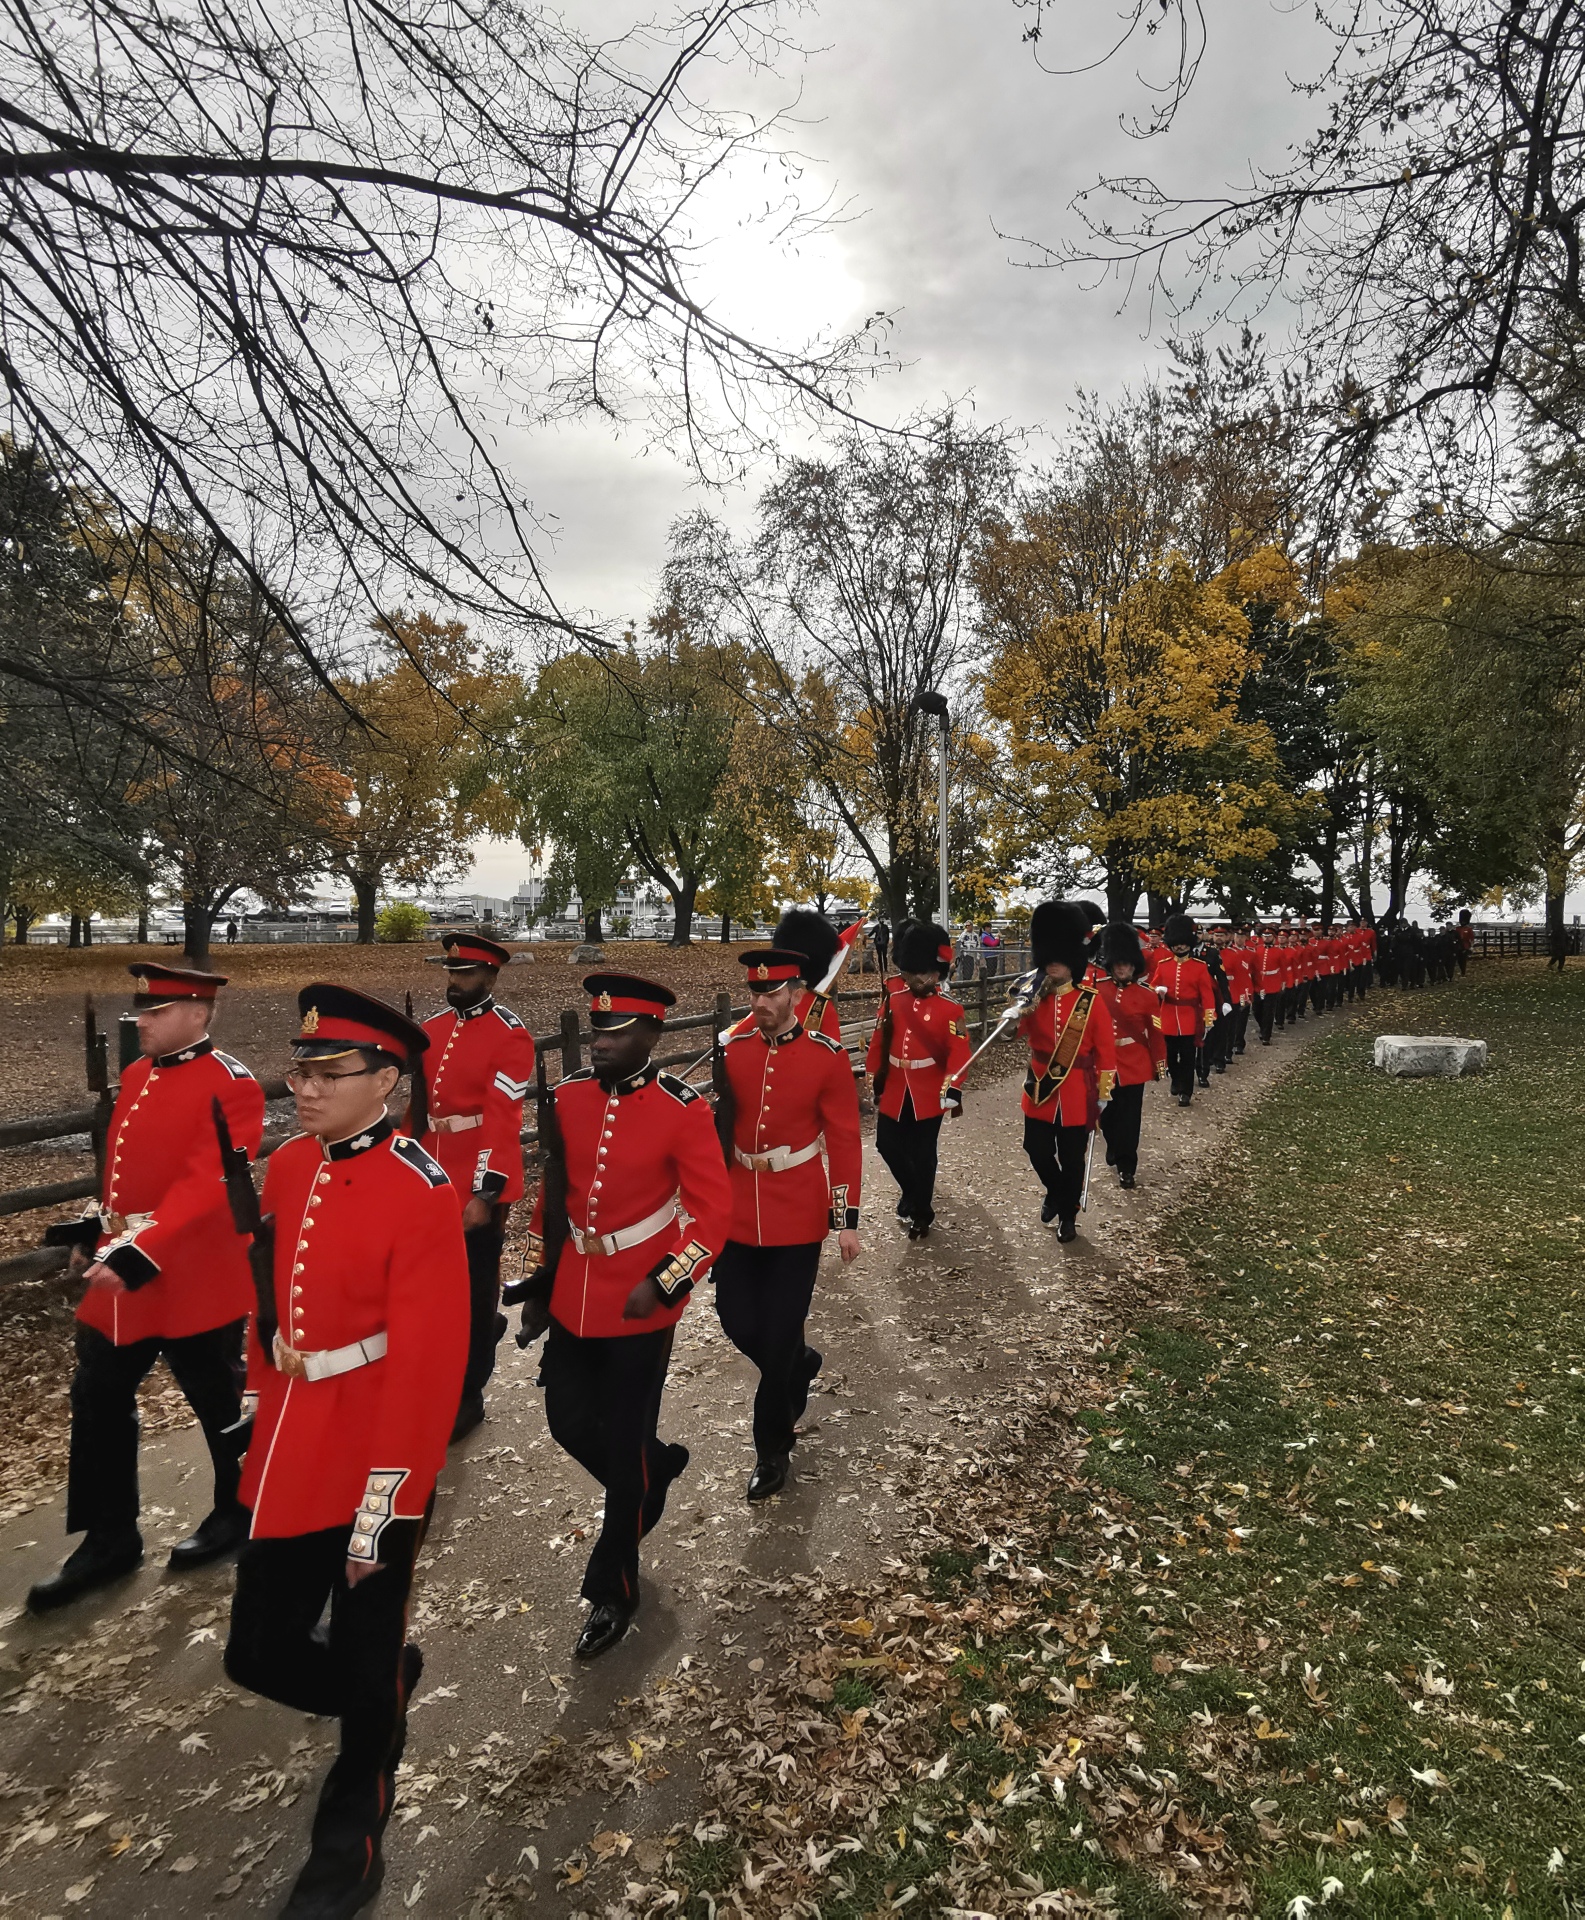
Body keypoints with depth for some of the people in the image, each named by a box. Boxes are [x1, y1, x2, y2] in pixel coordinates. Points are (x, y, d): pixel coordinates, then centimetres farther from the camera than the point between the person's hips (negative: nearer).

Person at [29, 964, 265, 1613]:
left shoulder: (231, 1087, -18)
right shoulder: (137, 1074, 9)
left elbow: (206, 1185, -26)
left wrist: (142, 1254, -31)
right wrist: (98, 1228, 16)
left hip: (192, 1279, -8)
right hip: (121, 1269, 8)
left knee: (217, 1403, 9)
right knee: (98, 1401, 13)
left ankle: (239, 1511, 32)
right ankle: (109, 1539, 29)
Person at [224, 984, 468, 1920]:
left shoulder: (421, 1191, -21)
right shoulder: (288, 1166, 1)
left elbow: (428, 1362, -20)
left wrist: (387, 1503, -18)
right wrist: (267, 1401, 17)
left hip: (370, 1463, -6)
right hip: (287, 1455, 6)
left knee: (365, 1668, 12)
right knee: (260, 1655, 16)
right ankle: (387, 1684, 48)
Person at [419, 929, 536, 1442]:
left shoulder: (510, 1036, -12)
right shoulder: (432, 1028, 10)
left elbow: (502, 1120, -19)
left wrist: (485, 1193, -24)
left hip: (476, 1192, -6)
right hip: (431, 1188, 6)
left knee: (474, 1294, 8)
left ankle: (468, 1396, 24)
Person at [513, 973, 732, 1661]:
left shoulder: (683, 1109, -17)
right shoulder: (568, 1096, -2)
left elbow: (714, 1212, -14)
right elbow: (552, 1193, 9)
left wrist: (660, 1284, -22)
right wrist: (542, 1282, 12)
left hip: (639, 1304, -5)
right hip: (572, 1297, 5)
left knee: (625, 1448, 8)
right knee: (570, 1424, 15)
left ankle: (613, 1591, 30)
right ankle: (658, 1466, 47)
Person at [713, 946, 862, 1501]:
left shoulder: (828, 1056, -10)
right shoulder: (731, 1050, -1)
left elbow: (844, 1140, -6)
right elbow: (719, 1127, 7)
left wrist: (847, 1218, -6)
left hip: (798, 1217, -4)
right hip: (738, 1213, 4)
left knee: (780, 1335, 3)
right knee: (738, 1322, 10)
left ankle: (773, 1448, 24)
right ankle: (800, 1368, 43)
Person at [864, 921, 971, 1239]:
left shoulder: (949, 1009, -9)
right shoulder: (893, 998, 2)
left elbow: (959, 1052, -14)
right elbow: (879, 1040, 8)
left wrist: (953, 1090, -22)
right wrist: (873, 1076, 11)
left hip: (927, 1095, -4)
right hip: (894, 1091, 4)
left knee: (923, 1155, 5)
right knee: (887, 1145, 10)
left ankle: (922, 1212, 22)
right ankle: (911, 1191, 37)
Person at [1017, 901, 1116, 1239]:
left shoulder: (1092, 1001, -7)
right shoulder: (1036, 995, 0)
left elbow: (1105, 1050, -4)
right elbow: (1019, 1032, -8)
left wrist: (1103, 1093, -3)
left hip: (1077, 1092, -2)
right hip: (1040, 1089, 2)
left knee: (1072, 1159, 7)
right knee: (1037, 1150, 8)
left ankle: (1068, 1215, 27)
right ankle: (1055, 1192, 37)